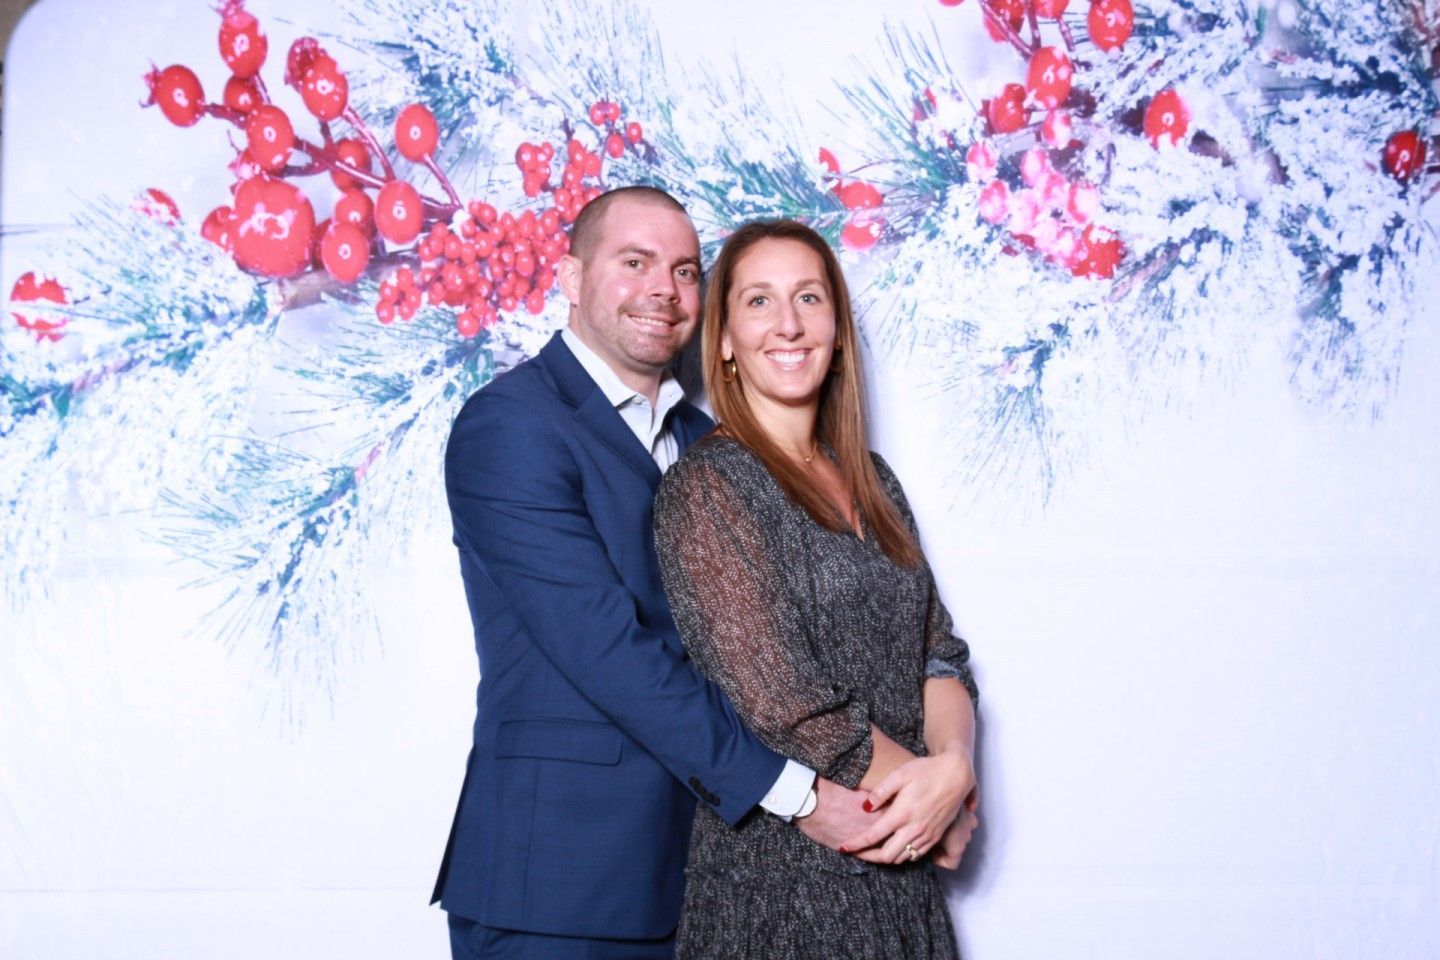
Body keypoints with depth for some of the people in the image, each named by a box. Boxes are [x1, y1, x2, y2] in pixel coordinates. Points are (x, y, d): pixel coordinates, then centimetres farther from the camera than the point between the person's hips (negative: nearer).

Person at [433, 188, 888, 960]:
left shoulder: (704, 442, 14)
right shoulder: (508, 426, -10)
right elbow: (606, 649, -19)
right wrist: (794, 794, -19)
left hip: (695, 864, 7)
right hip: (559, 877, -6)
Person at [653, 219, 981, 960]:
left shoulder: (869, 481, 9)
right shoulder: (704, 488, -13)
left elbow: (938, 654, 6)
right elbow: (788, 712, -18)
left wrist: (954, 768, -13)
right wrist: (939, 797, -11)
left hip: (903, 868, 6)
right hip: (779, 870, -6)